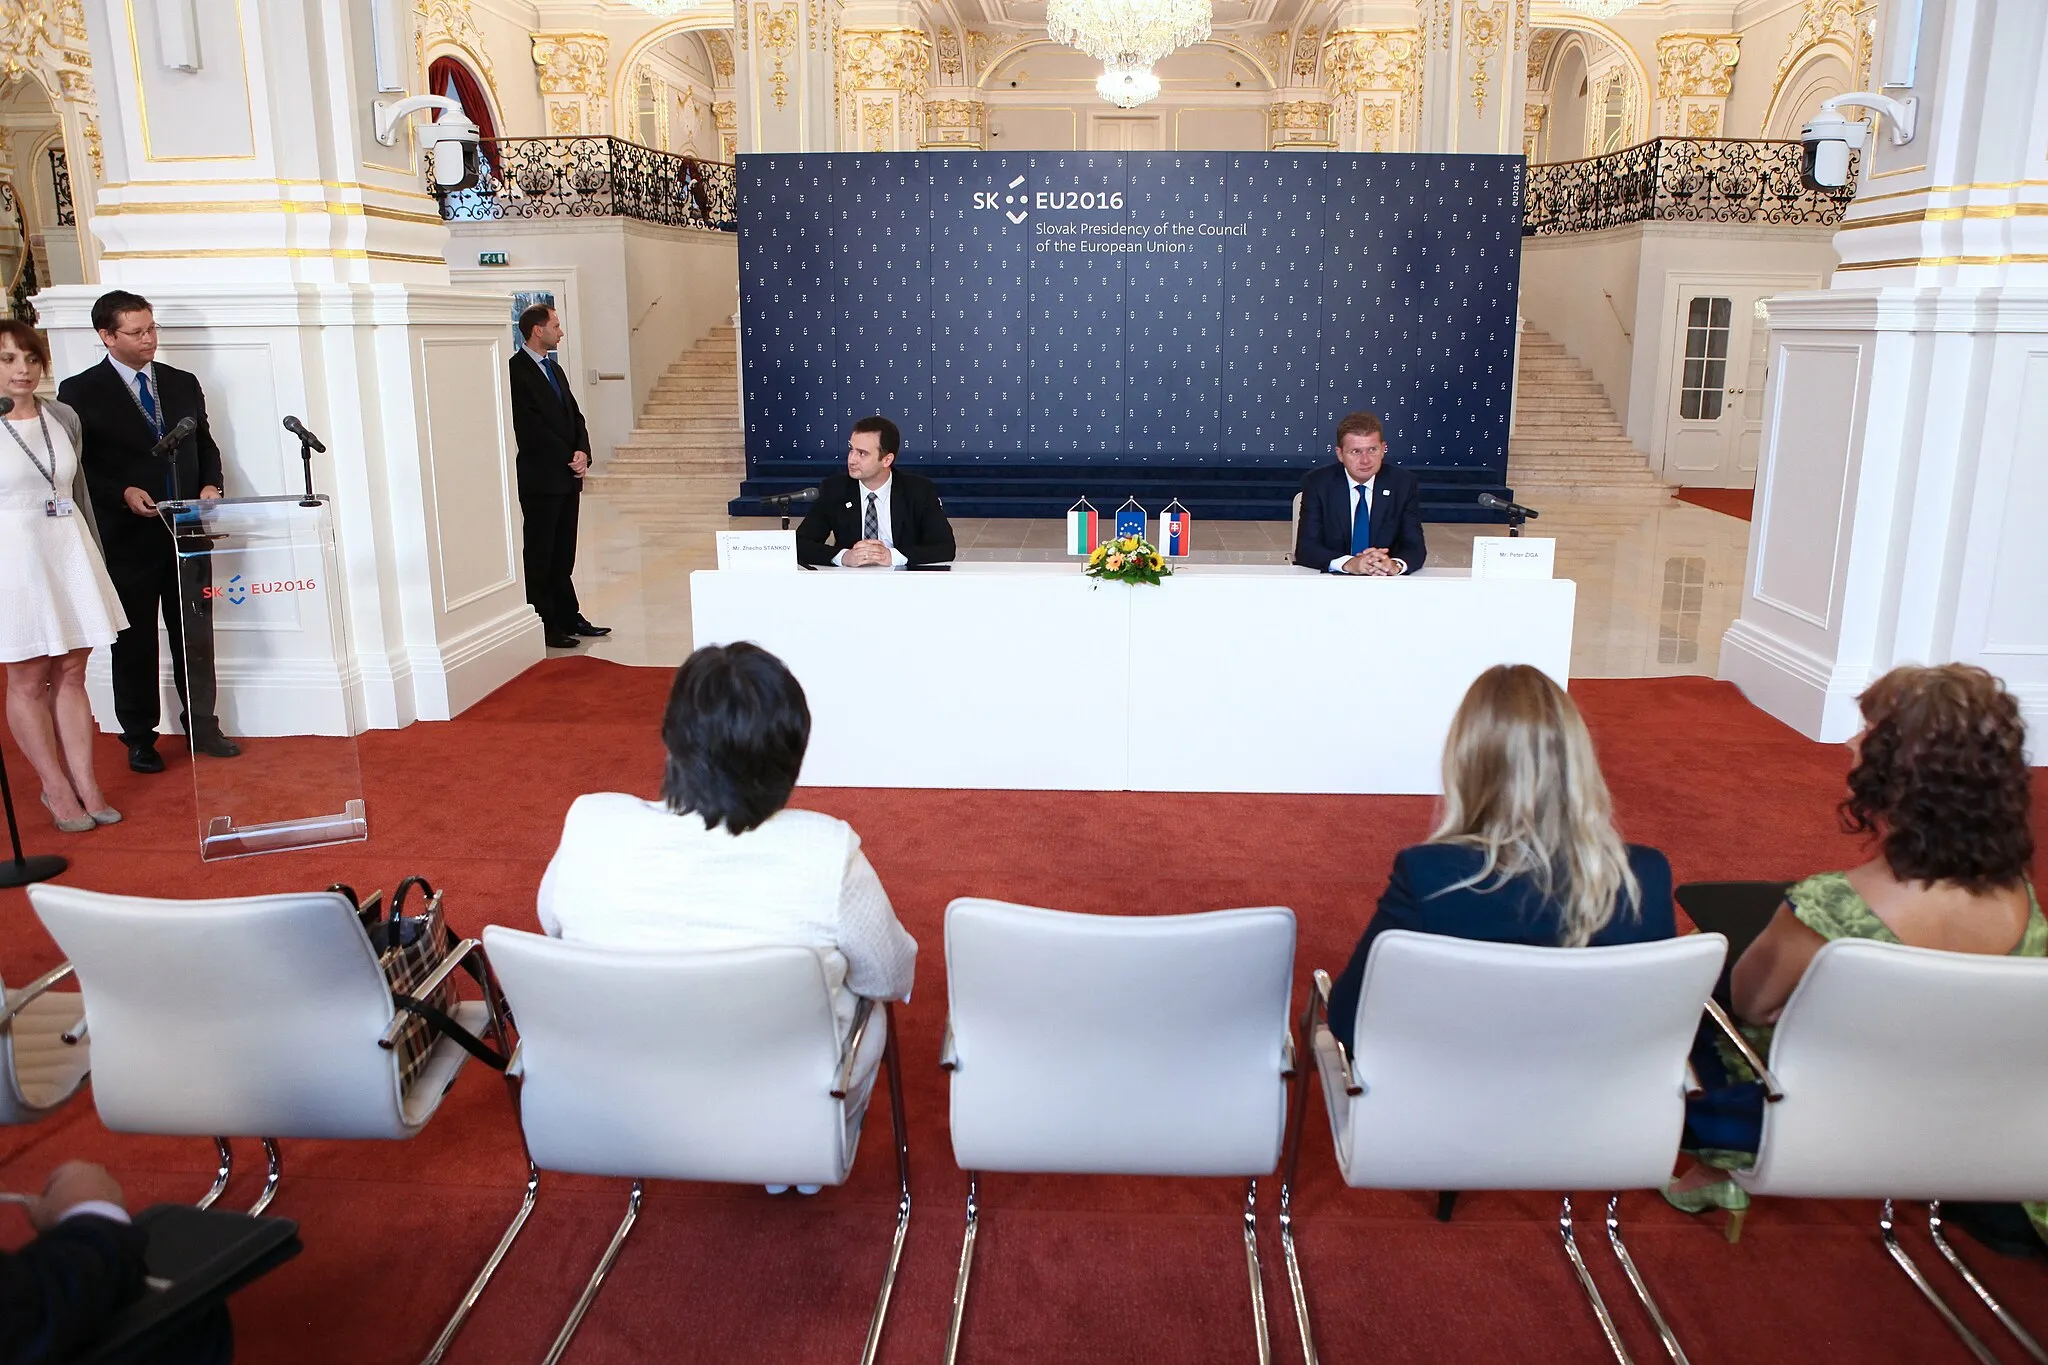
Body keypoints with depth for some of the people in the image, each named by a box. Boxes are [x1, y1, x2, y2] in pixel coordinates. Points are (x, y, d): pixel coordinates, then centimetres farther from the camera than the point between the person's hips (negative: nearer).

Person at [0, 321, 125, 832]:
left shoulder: (62, 417, 8)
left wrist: (96, 558, 18)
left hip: (69, 552, 4)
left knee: (71, 675, 8)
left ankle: (84, 784, 15)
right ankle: (56, 787, 15)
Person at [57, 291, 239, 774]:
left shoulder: (183, 384, 10)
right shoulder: (80, 392, -4)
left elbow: (205, 445, 16)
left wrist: (210, 485, -2)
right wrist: (123, 493, -18)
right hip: (127, 540, -3)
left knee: (196, 637, 10)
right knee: (134, 644, 8)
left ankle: (202, 727, 23)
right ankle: (139, 738, 21)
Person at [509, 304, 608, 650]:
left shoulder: (554, 368, 17)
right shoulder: (517, 371, -11)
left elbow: (574, 416, 16)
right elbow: (531, 429, -16)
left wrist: (583, 452, -2)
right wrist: (569, 458, -12)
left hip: (567, 477, 8)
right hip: (540, 479, -8)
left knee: (563, 554, 13)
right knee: (540, 555, 0)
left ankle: (569, 617, 20)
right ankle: (544, 626, 5)